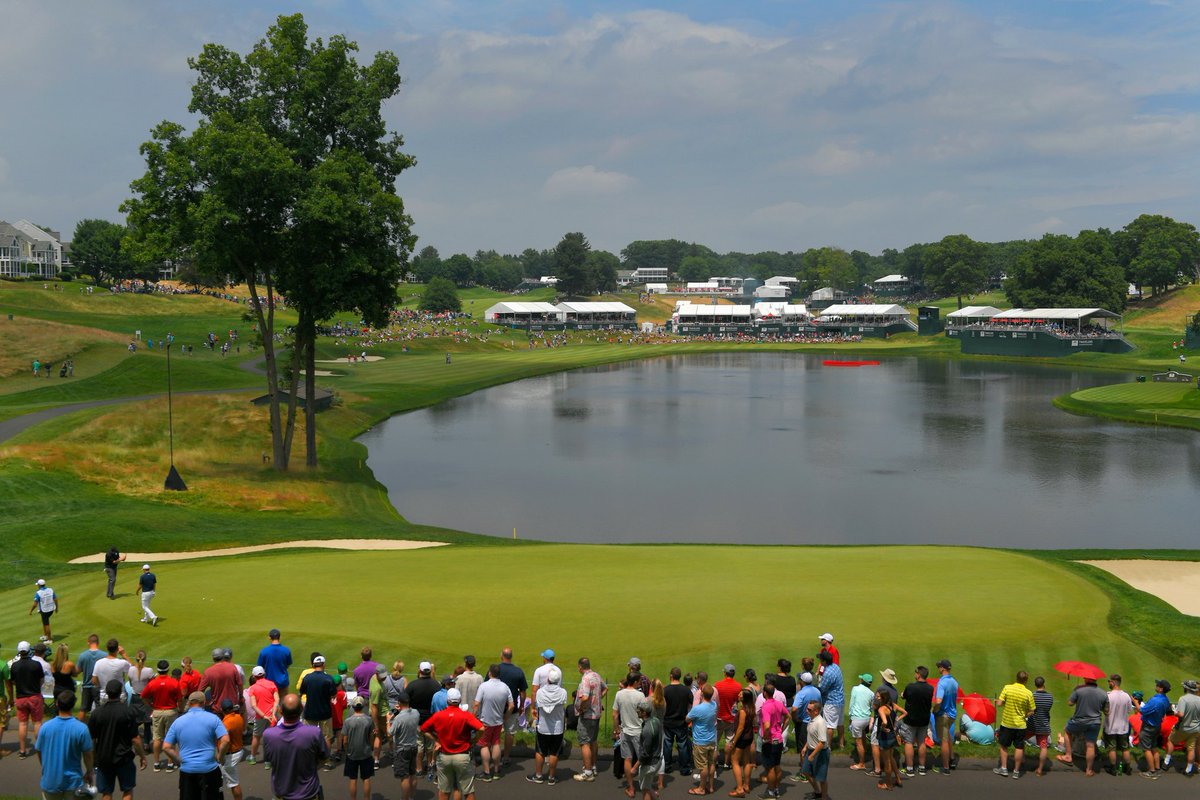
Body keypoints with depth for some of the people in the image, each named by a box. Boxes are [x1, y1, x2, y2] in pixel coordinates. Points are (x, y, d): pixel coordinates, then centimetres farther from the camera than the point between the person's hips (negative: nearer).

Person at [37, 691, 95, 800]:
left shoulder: (45, 727, -9)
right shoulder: (81, 729, -15)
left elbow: (39, 752, 2)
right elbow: (87, 754, -7)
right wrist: (89, 772, 11)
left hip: (50, 781, 2)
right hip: (73, 781, -2)